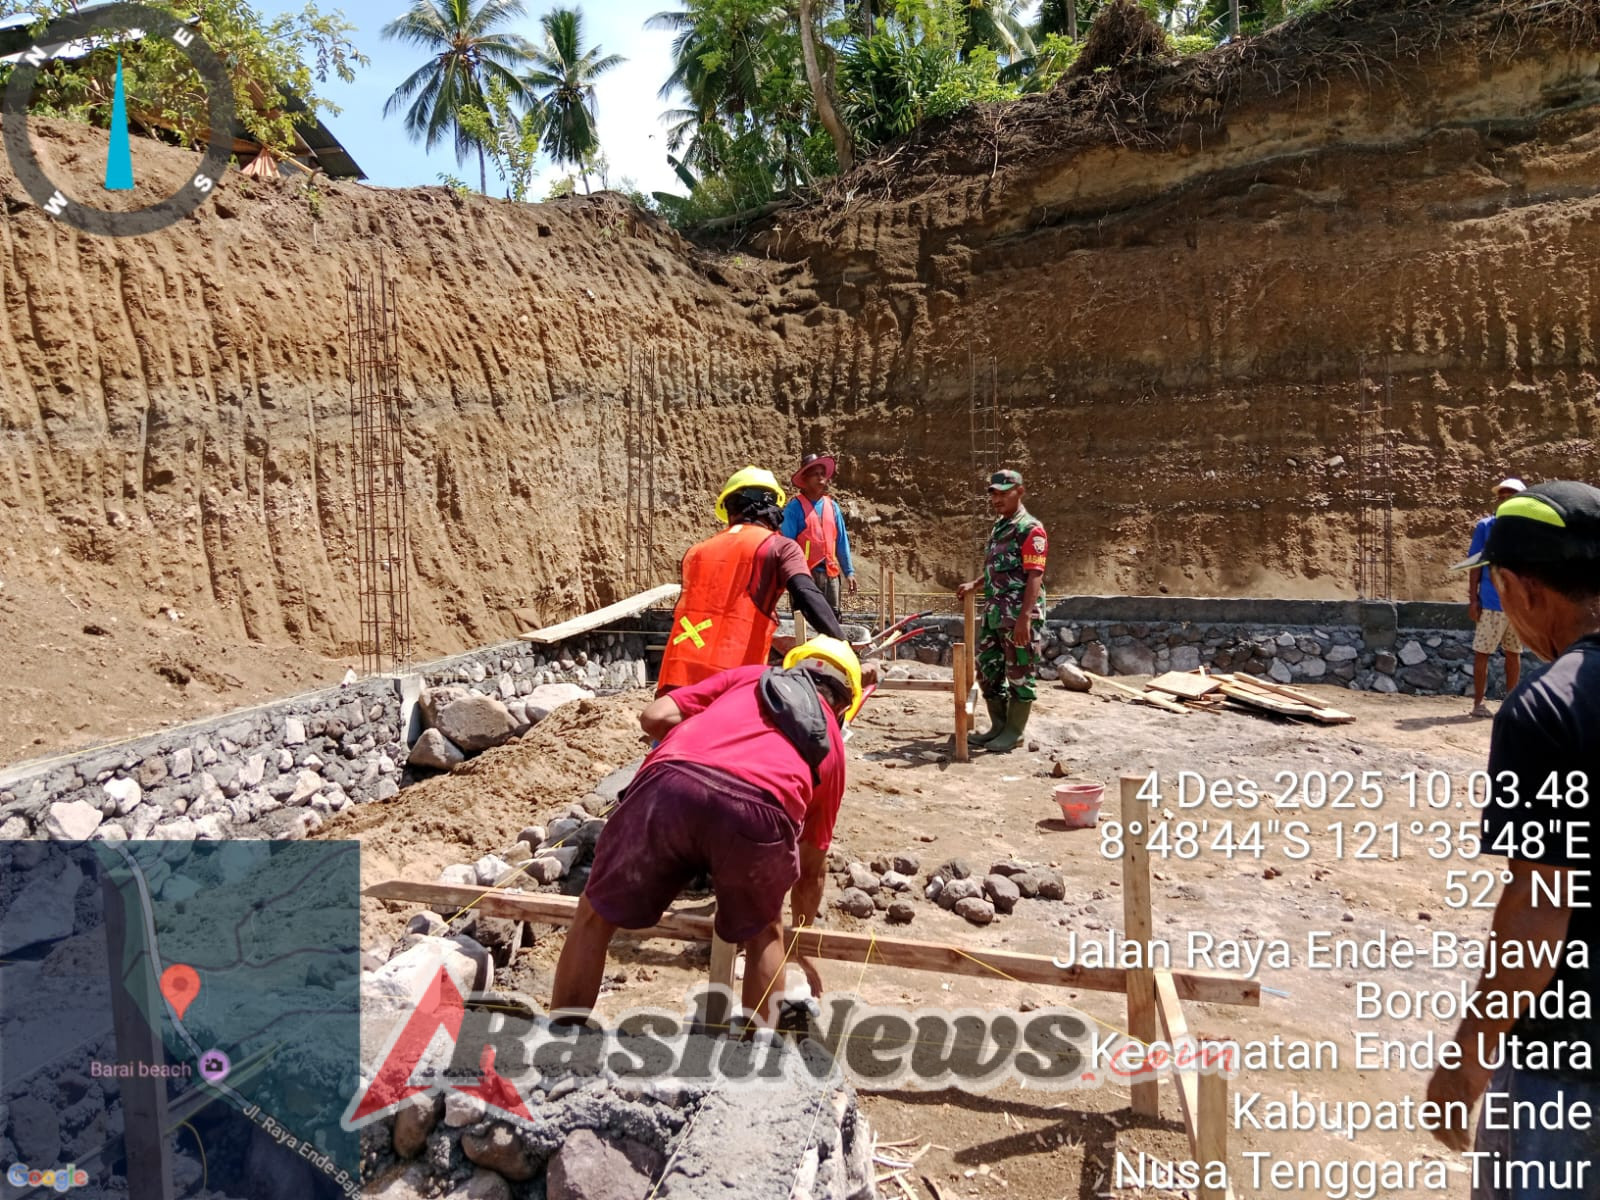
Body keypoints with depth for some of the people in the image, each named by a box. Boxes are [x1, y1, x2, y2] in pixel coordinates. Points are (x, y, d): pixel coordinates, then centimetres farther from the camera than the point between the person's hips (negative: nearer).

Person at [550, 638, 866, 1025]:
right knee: (763, 933, 32)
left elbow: (655, 717, 24)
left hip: (670, 784, 0)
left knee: (595, 916, 25)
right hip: (759, 809, 0)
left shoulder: (749, 676, 36)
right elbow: (812, 869, 44)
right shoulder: (832, 745, 37)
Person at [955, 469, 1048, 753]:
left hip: (1018, 616, -9)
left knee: (1019, 674, 1)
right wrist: (973, 584, 14)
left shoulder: (1030, 529, -12)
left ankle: (1013, 732, 12)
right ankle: (999, 726, 27)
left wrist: (1025, 617, -25)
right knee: (987, 669, 14)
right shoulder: (998, 527, 15)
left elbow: (1035, 577, -18)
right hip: (993, 613, 9)